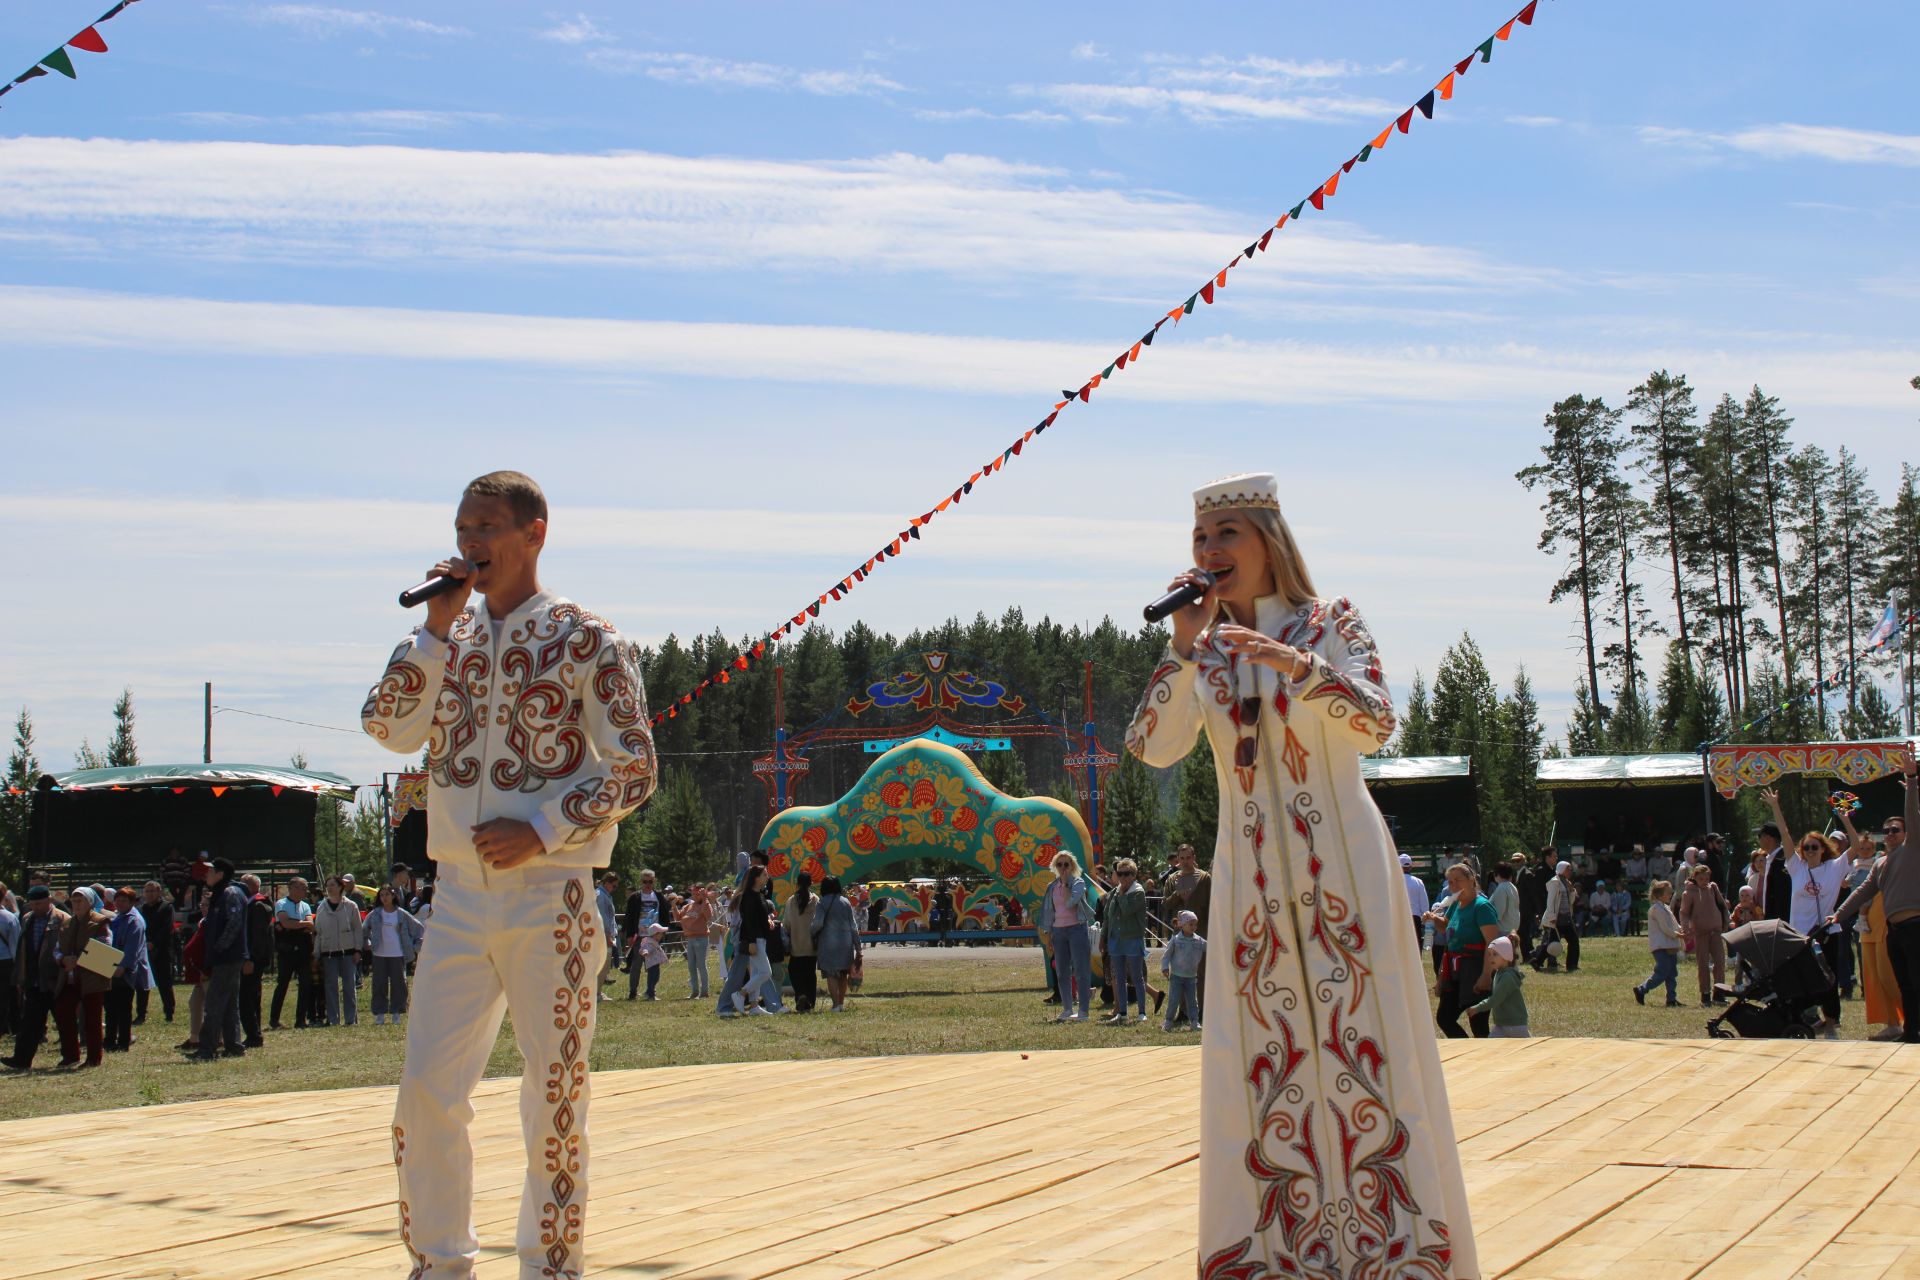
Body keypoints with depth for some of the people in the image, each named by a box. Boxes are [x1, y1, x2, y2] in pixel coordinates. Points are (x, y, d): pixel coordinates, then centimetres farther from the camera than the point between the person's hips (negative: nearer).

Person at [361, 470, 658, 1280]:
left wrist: (542, 832, -14)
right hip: (459, 895, 4)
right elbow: (392, 729, -1)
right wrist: (437, 628, -6)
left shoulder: (586, 640, -3)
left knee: (554, 1100, 2)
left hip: (549, 899, -4)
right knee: (425, 1091, 1)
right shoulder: (449, 637, 12)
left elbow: (633, 770, -6)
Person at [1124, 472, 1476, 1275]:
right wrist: (1183, 644, -14)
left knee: (1363, 1041, -4)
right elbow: (1153, 749, -6)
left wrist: (1300, 664, -31)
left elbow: (1377, 723, -16)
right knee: (1263, 1059, 2)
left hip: (1341, 865, -3)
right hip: (1251, 875, 3)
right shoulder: (1205, 650, 8)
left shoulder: (1329, 623, 0)